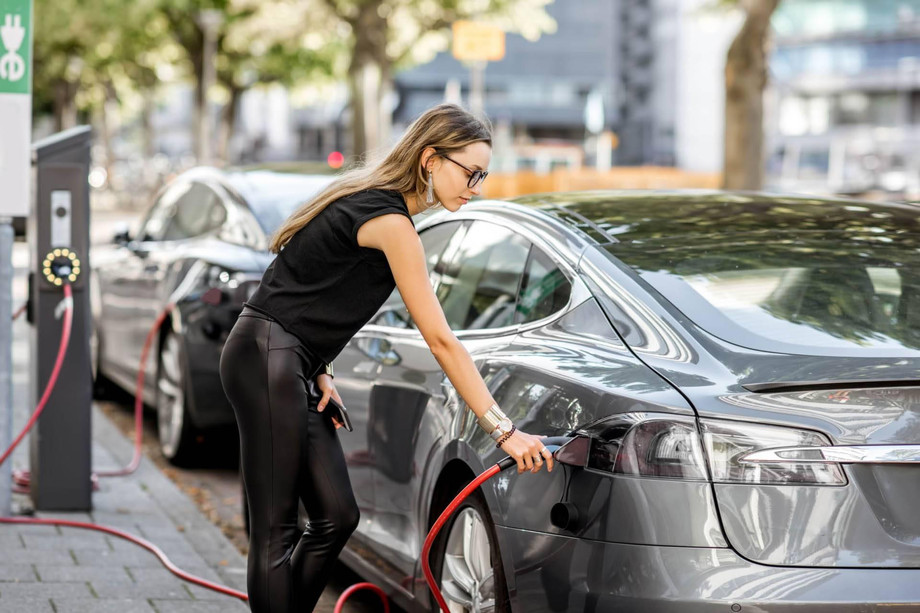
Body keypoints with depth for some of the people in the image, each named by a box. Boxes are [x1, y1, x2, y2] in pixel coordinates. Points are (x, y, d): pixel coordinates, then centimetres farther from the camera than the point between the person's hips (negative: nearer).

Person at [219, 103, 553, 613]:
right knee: (276, 531, -6)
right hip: (267, 360, -9)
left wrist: (320, 372, 7)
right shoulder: (391, 223, -18)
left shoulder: (371, 199, 11)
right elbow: (441, 341, -19)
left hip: (294, 364, 9)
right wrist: (503, 431, -17)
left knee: (336, 516, 8)